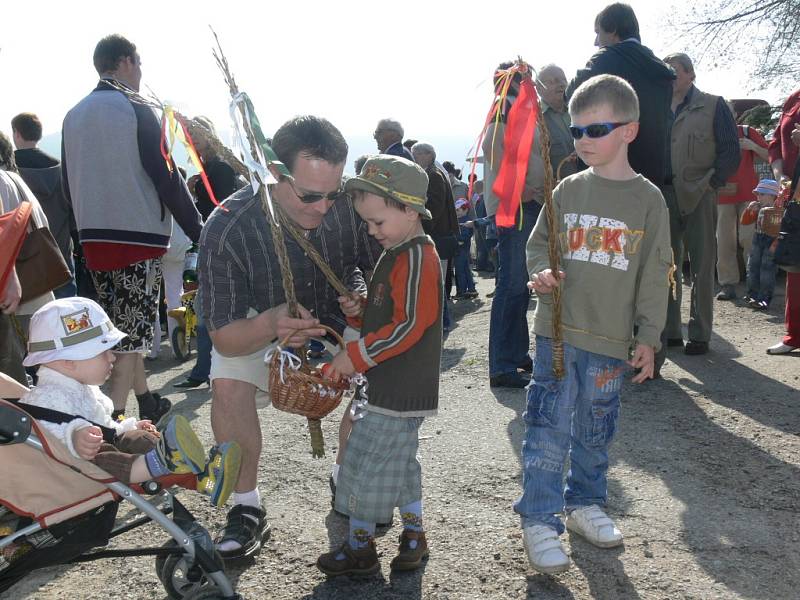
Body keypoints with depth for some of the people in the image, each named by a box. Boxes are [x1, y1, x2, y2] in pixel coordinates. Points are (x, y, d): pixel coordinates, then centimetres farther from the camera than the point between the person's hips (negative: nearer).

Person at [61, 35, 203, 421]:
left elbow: (68, 183, 15)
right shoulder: (135, 110, -9)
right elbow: (165, 177, -12)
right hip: (139, 234, -7)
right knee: (132, 334, -3)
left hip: (93, 238, 7)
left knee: (122, 328, 17)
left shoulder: (74, 116, 11)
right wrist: (198, 229, -7)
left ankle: (147, 404, 30)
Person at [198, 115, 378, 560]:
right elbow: (224, 339, -31)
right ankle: (248, 509, -4)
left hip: (339, 316, 2)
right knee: (228, 384, -26)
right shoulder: (227, 228, -34)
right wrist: (268, 325, -53)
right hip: (260, 326, -1)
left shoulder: (351, 203, -29)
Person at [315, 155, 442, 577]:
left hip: (401, 391, -10)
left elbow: (410, 325, -25)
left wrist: (355, 355, -21)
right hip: (394, 387, 10)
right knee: (399, 462, 19)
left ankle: (359, 548, 15)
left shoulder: (416, 257, -19)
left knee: (366, 465, 0)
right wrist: (360, 312, 3)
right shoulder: (396, 254, 13)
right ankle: (413, 535, 32)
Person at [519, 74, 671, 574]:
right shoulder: (568, 190, 3)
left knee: (596, 431, 15)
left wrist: (648, 337, -1)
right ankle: (539, 522, 10)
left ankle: (585, 503, 35)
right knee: (548, 429, -1)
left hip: (611, 339, 0)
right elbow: (539, 242, 12)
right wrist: (541, 272, -11)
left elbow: (655, 273, 1)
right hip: (557, 330, 0)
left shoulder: (647, 199, -1)